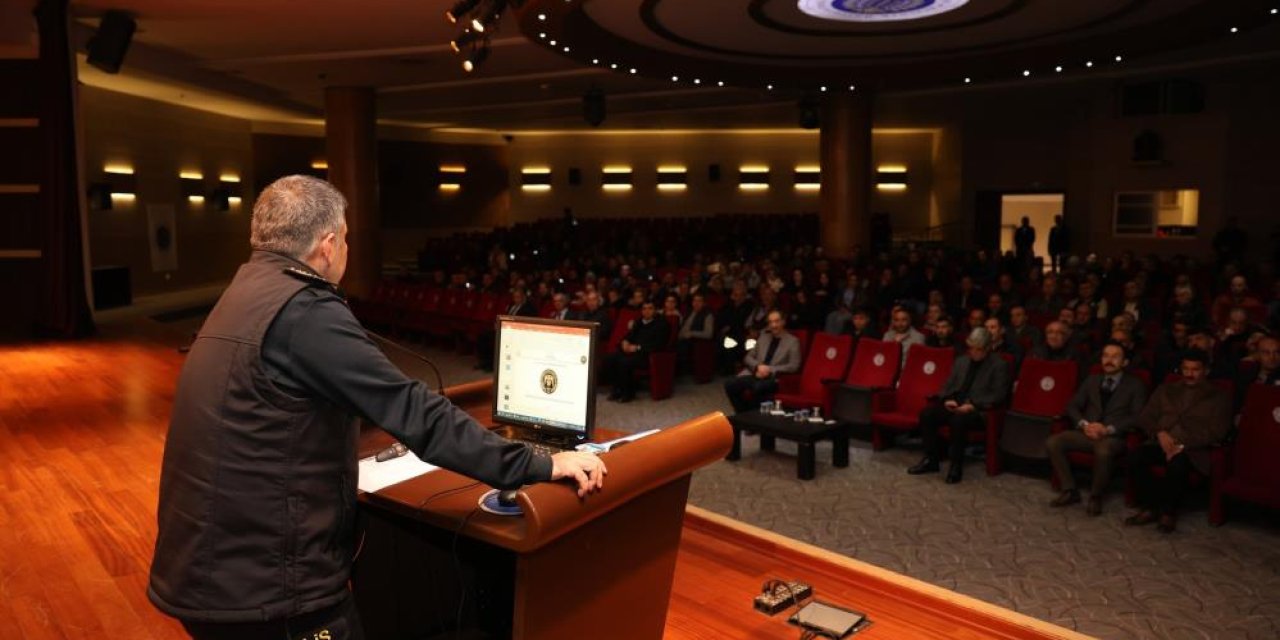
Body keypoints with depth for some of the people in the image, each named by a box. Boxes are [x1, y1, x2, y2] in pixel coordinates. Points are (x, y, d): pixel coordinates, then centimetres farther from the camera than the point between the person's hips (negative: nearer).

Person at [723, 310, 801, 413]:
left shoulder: (792, 341, 5)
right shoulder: (763, 337, 20)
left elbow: (793, 366, -5)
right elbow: (748, 357, 17)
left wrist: (770, 370, -14)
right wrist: (758, 366, -6)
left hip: (774, 378, -5)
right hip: (755, 374, 5)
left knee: (758, 387, -38)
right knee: (730, 384, -21)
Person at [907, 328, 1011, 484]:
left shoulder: (999, 366, 2)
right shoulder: (961, 361, 20)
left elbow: (998, 396, -8)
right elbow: (947, 385, 19)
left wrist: (973, 405, -20)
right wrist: (947, 400, -5)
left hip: (978, 410, -6)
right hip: (953, 405, 6)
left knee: (958, 420, -38)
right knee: (926, 414, -21)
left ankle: (956, 466, -24)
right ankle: (931, 459, -11)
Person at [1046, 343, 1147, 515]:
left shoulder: (1135, 385, 8)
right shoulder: (1092, 380, 20)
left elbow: (1137, 417, -4)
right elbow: (1072, 406, 14)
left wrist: (1108, 429, -17)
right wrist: (1084, 424, -7)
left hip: (1114, 436, -4)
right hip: (1086, 432, 4)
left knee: (1103, 451, -39)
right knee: (1053, 442, -22)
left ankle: (1095, 497, -16)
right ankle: (1070, 491, -10)